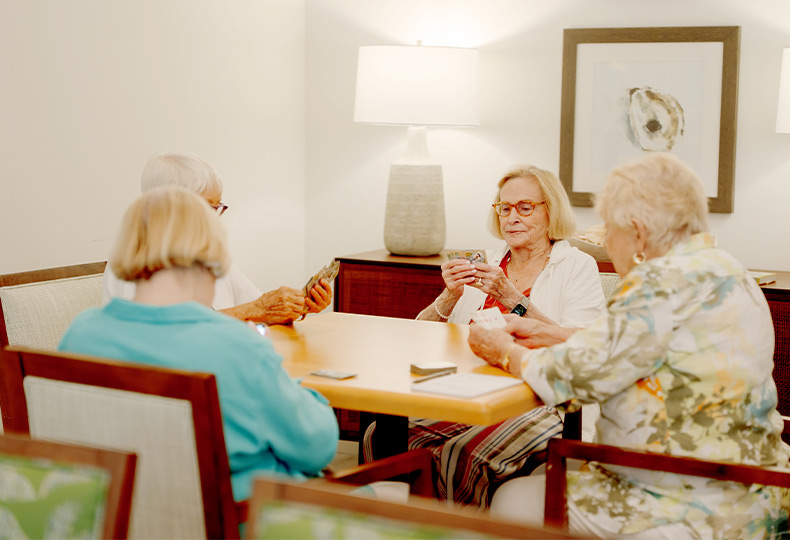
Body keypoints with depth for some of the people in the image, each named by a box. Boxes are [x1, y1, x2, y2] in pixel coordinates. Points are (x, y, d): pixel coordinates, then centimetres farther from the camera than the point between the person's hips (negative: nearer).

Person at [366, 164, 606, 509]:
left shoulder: (578, 267, 4)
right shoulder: (485, 265, 18)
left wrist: (513, 299, -18)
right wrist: (450, 296, -6)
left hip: (545, 405, -5)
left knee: (460, 454, -32)